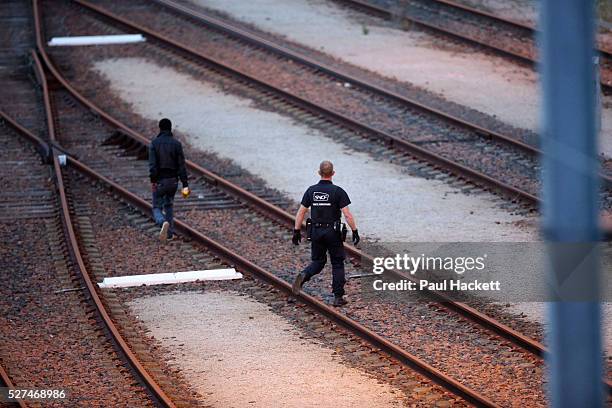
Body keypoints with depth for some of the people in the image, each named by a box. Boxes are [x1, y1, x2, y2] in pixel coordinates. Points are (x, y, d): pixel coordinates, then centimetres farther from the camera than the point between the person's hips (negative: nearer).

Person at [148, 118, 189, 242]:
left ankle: (164, 223, -28)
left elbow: (152, 164, -16)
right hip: (173, 180, 3)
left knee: (157, 208, 4)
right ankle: (170, 233, 19)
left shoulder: (154, 143, -7)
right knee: (169, 206, 21)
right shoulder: (176, 144, -2)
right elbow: (181, 165, -4)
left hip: (159, 181, -3)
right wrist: (185, 184, -3)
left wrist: (153, 181, -17)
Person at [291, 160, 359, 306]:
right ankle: (338, 297, 7)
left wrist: (297, 231, 9)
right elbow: (347, 214, -13)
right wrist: (355, 231, -5)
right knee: (337, 264, 8)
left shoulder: (311, 190, 2)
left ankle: (303, 276, -14)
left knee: (318, 262, 16)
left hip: (316, 232, 3)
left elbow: (301, 212, 2)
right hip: (333, 232, -3)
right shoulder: (338, 191, -9)